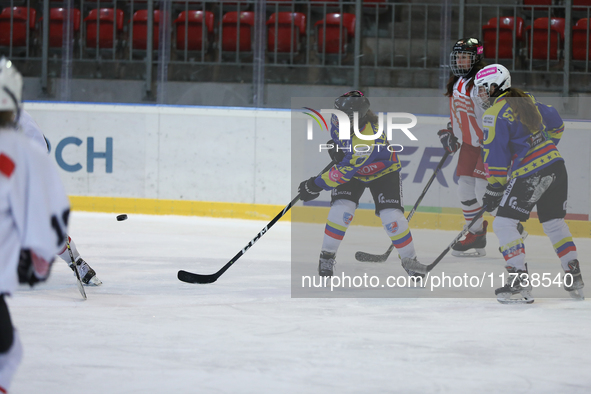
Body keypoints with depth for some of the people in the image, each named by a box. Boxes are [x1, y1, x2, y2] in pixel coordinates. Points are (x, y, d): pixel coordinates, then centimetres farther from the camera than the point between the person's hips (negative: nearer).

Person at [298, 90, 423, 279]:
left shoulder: (367, 140, -43)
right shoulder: (339, 120, -22)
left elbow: (345, 172, -39)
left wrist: (316, 185, -34)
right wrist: (336, 145, -4)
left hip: (382, 171, -5)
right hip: (350, 165, 5)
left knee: (391, 216, -17)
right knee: (341, 209, -16)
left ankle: (410, 260, 4)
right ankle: (327, 256, -2)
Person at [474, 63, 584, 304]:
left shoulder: (495, 113, -8)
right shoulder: (527, 101, 15)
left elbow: (495, 155, -11)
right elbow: (556, 125, 26)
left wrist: (494, 189, -5)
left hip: (529, 175, -8)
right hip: (556, 166, 8)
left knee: (503, 223, -4)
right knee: (554, 223, 20)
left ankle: (519, 282, -11)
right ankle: (575, 279, 22)